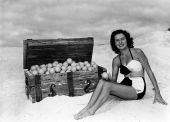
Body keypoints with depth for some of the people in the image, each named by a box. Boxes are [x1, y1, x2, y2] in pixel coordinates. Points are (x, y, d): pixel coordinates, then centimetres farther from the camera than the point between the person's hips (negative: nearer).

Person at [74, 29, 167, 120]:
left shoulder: (137, 52, -5)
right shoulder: (116, 60, 9)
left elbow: (149, 71, -5)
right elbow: (114, 80, 7)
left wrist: (157, 93, -8)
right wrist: (109, 78, -18)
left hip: (138, 89, -5)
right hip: (125, 86, 5)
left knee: (107, 85, -27)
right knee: (102, 81, -23)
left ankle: (91, 111, -24)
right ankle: (86, 108, -28)